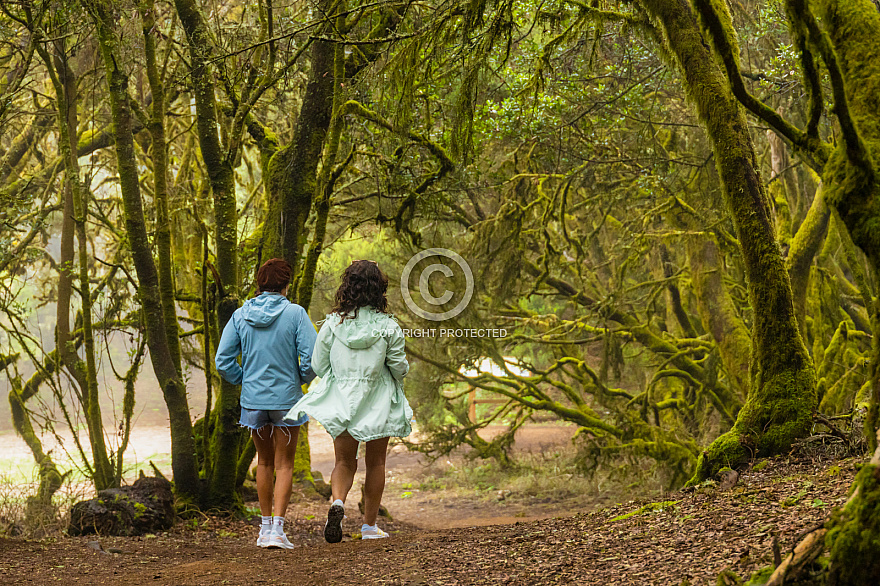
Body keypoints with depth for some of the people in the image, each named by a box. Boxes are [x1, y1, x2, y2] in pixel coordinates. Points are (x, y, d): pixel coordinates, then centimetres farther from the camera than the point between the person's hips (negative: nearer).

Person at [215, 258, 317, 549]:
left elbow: (223, 362, -2)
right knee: (284, 464, 6)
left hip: (253, 399, 3)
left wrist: (244, 380, 13)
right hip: (286, 398, -3)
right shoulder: (295, 314, -11)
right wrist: (302, 379, 5)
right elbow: (312, 358, -15)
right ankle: (277, 528, -5)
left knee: (264, 462, 19)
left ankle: (266, 526, 25)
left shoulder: (240, 315, -2)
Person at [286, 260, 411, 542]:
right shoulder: (388, 326, -11)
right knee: (375, 462, 14)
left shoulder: (333, 323, -7)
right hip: (378, 402, -1)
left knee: (344, 462, 13)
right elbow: (399, 367, -6)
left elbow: (318, 365, 0)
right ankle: (370, 525, 18)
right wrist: (396, 376, 17)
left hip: (342, 400, 1)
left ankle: (338, 501, -17)